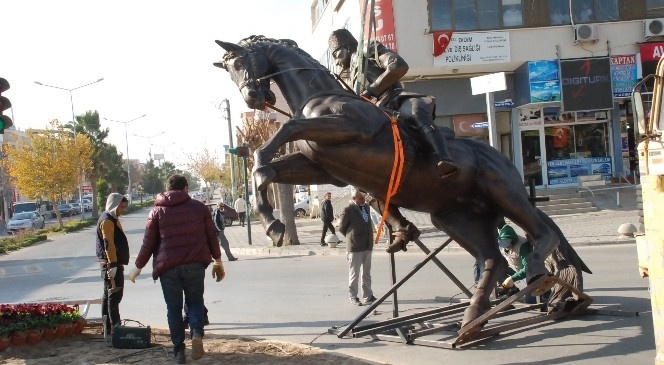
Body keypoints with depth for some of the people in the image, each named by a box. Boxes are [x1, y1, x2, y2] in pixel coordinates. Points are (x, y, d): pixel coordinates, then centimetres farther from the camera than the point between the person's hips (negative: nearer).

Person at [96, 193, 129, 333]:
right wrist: (113, 264, -25)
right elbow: (108, 244, -21)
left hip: (113, 264, 11)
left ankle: (109, 327, 20)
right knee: (114, 296, -10)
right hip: (112, 264, -11)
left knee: (108, 296, 13)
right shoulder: (107, 220, -13)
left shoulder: (112, 219, 19)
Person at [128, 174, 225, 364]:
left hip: (168, 265, 0)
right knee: (195, 301, 14)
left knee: (174, 308, 9)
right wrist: (218, 260, 18)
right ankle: (197, 334, -10)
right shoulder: (199, 207, 6)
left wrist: (138, 267, 12)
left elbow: (148, 242, 3)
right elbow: (211, 236, 7)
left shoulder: (158, 210, 5)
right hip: (195, 263, 1)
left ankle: (179, 349, 6)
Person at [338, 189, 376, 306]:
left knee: (366, 273, 13)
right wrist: (351, 237, 7)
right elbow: (342, 227, -4)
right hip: (355, 247, -7)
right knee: (354, 273, 0)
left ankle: (368, 296, 20)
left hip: (367, 245, 7)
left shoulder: (366, 207, 11)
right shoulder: (349, 209, -10)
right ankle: (353, 297, 7)